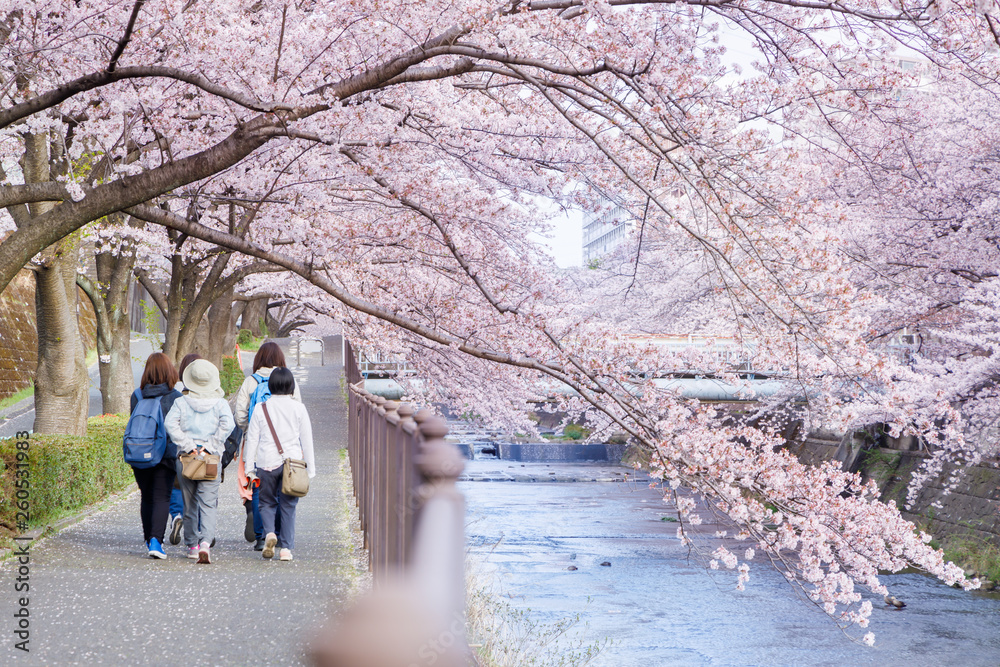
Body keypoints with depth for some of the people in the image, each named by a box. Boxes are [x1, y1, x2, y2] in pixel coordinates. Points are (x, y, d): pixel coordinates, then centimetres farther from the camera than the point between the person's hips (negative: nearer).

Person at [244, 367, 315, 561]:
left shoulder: (261, 409, 1)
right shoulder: (298, 408, 0)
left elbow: (252, 440, 2)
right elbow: (307, 440, 3)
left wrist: (250, 469, 7)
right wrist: (310, 468, 8)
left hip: (267, 464, 0)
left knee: (267, 503, 15)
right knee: (288, 506, 8)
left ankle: (269, 533, -11)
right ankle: (286, 548, 4)